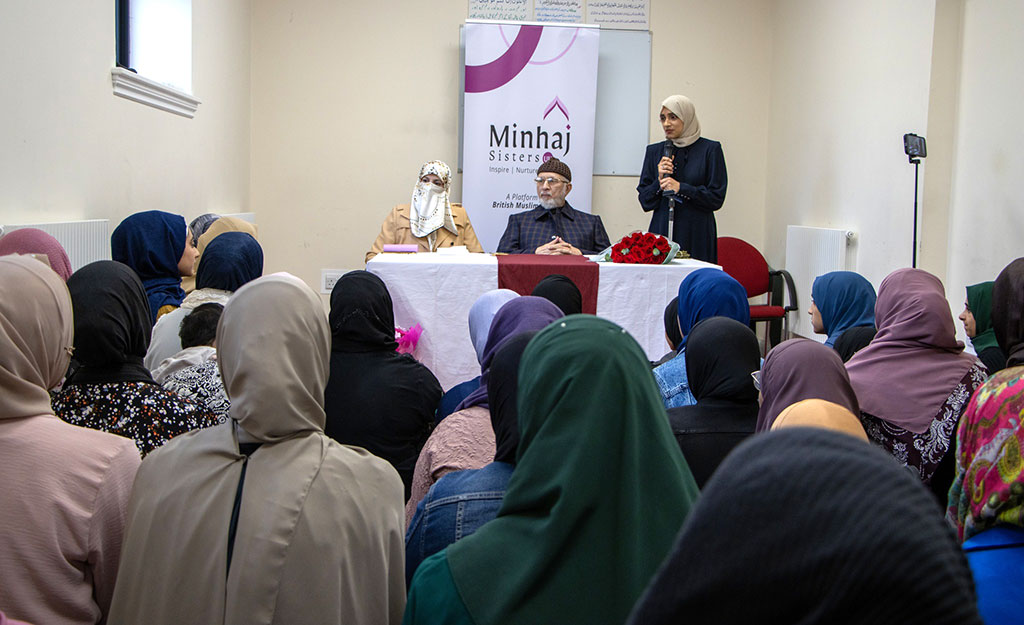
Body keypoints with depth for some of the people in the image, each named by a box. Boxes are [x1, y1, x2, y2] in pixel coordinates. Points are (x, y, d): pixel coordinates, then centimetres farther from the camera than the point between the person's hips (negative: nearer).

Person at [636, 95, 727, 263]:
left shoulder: (710, 149, 1)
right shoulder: (654, 151, 11)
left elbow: (717, 198, -4)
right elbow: (644, 201, 9)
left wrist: (681, 188, -13)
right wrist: (659, 183, -9)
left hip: (697, 234, -2)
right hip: (661, 229, 3)